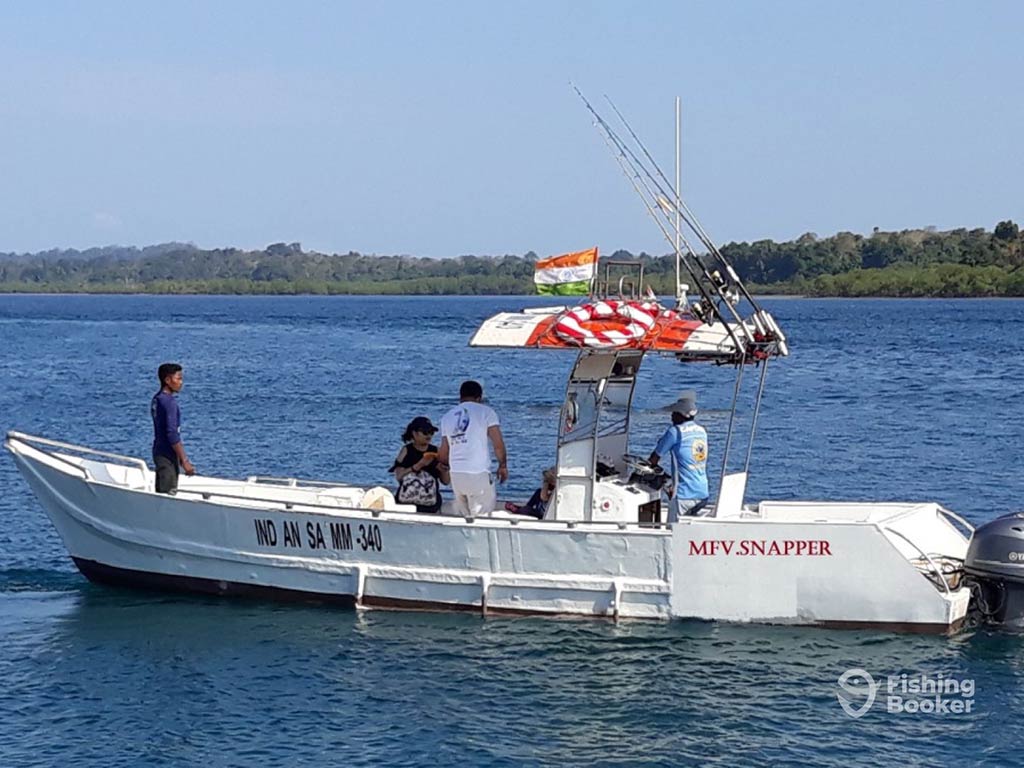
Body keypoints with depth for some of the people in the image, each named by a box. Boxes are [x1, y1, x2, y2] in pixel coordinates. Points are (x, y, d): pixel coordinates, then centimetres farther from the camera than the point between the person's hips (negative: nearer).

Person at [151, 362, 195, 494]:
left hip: (159, 452, 10)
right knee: (168, 494, -7)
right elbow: (172, 435, -23)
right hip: (167, 456, -10)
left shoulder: (157, 399, 11)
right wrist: (184, 461, -20)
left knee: (161, 493, 13)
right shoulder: (169, 402, -18)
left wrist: (181, 458, 22)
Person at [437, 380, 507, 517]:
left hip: (456, 475, 5)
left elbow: (443, 453, 15)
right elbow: (498, 444, -5)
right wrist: (503, 465, 10)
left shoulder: (448, 417, 14)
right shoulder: (485, 411, 1)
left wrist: (444, 465, 36)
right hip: (478, 474, -5)